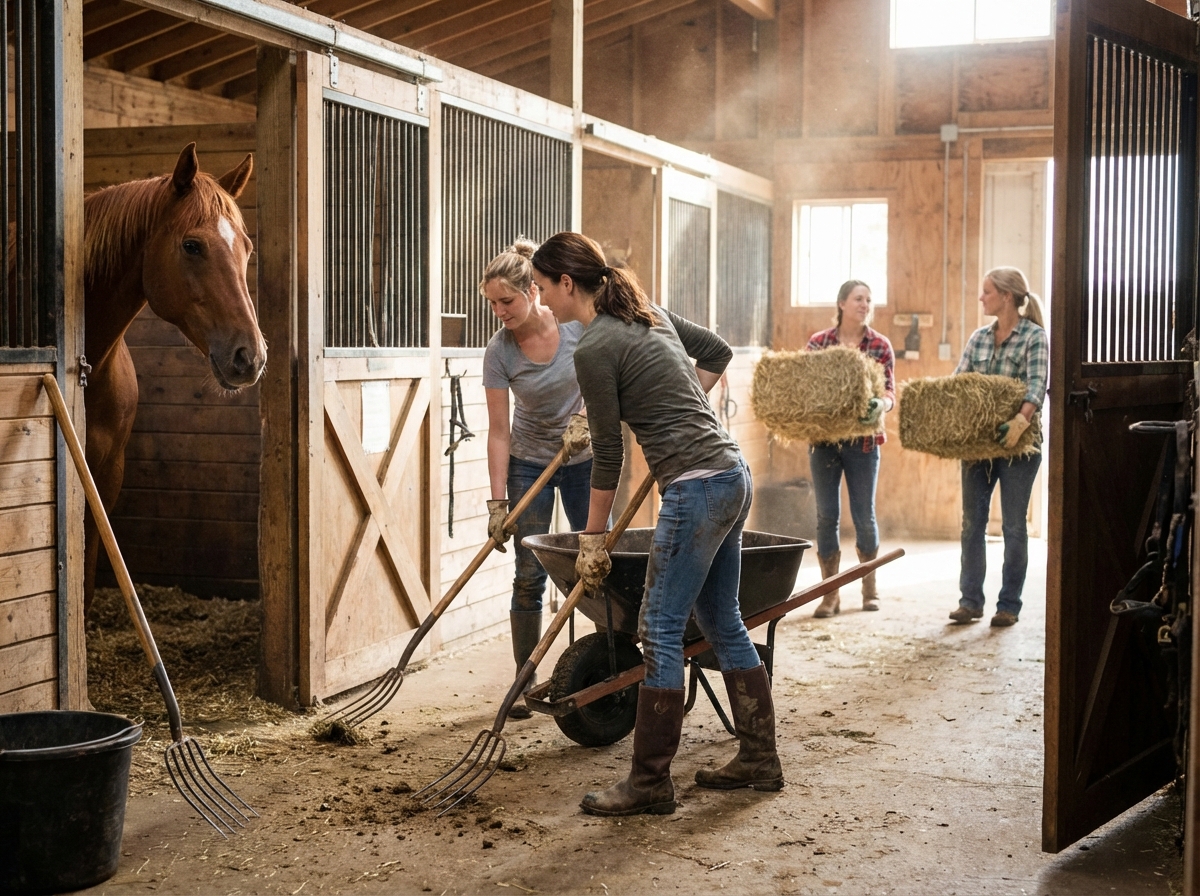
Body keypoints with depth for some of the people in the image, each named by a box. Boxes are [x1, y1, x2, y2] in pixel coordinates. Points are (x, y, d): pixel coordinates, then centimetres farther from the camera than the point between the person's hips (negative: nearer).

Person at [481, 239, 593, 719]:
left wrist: (585, 416, -23)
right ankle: (526, 683, 6)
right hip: (529, 462, -1)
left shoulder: (578, 324, -17)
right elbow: (499, 432, -14)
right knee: (529, 576, -3)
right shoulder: (499, 351, -16)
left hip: (584, 458, 1)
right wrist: (498, 501, -17)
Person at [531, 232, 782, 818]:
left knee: (660, 631, -3)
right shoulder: (647, 313, 14)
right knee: (722, 621, 17)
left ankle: (650, 784, 3)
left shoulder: (594, 348, -12)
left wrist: (593, 537, 1)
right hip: (732, 473, 10)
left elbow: (608, 453, -8)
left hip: (696, 487, -10)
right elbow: (717, 352, 26)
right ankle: (760, 759, 25)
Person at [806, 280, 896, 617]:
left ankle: (870, 587, 24)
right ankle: (831, 595, 11)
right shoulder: (818, 342, 3)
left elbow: (889, 391, -5)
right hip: (823, 438, 1)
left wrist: (881, 404, -27)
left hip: (863, 441, -1)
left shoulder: (880, 345, 0)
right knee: (826, 516, 2)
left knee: (864, 515, 5)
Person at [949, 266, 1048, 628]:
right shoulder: (978, 338, 10)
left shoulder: (1035, 337, -6)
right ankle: (970, 600, 13)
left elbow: (1037, 385, -19)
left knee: (1013, 526, 3)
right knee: (972, 523, 6)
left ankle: (1009, 605, 10)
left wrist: (1021, 419, -36)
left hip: (1016, 444, -5)